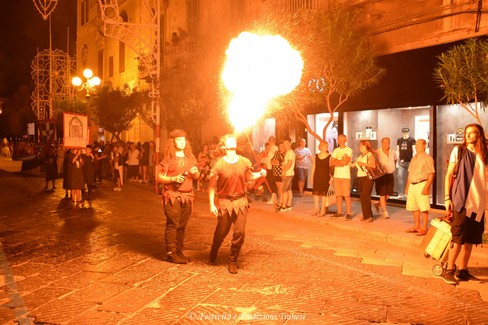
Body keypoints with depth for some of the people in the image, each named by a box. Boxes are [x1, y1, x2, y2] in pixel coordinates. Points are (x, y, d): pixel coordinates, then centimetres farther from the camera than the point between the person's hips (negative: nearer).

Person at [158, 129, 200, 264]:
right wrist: (174, 179, -20)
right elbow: (160, 178, -6)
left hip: (187, 196, 5)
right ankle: (171, 253, 0)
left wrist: (195, 172, -5)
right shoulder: (168, 158, -2)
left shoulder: (190, 157, 12)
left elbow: (197, 176, 18)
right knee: (172, 225, -6)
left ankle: (178, 251, 17)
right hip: (172, 195, -5)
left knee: (182, 225, 7)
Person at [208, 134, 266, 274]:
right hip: (225, 202, -2)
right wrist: (212, 204, -10)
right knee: (221, 232, 10)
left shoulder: (245, 162, 0)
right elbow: (212, 185, -4)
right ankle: (213, 254, 40)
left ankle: (232, 262, 15)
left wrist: (260, 174, -2)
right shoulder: (219, 164, -9)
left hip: (241, 201, 2)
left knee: (240, 232, -3)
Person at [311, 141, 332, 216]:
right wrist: (312, 178, 7)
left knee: (323, 193, 1)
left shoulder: (329, 157, -3)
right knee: (315, 192, 4)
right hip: (317, 177, 4)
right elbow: (313, 168, 10)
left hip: (325, 177, -3)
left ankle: (323, 210, 9)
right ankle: (316, 209, 16)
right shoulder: (316, 156, 8)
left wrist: (331, 178, -11)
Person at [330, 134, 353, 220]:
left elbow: (345, 162, -14)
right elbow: (331, 163, 4)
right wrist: (341, 162, -8)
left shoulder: (349, 150, -2)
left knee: (346, 195, -6)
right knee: (338, 194, 7)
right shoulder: (335, 150, 13)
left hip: (345, 176, -5)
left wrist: (336, 161, -2)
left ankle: (348, 213, -2)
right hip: (336, 175, 5)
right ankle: (339, 212, 14)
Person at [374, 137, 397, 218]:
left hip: (390, 175, 5)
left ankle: (378, 205, 30)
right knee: (382, 194, -3)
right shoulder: (377, 152, -9)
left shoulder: (393, 152, 4)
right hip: (380, 175, -4)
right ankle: (385, 212, 6)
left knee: (388, 194, 6)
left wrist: (393, 168, 15)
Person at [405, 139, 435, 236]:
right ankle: (416, 226, 23)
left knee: (424, 208, -5)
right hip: (412, 185, 8)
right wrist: (407, 187, 17)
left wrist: (426, 187, -19)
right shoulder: (414, 158, 18)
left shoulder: (427, 158, -6)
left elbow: (431, 174, -11)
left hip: (422, 184, -7)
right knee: (414, 208, 12)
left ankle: (424, 228, 2)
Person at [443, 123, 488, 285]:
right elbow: (449, 174, 0)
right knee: (458, 238, -4)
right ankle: (449, 271, 5)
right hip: (462, 201, -4)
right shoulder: (459, 151, 0)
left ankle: (463, 271, 18)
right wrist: (447, 197, -5)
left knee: (470, 239, 9)